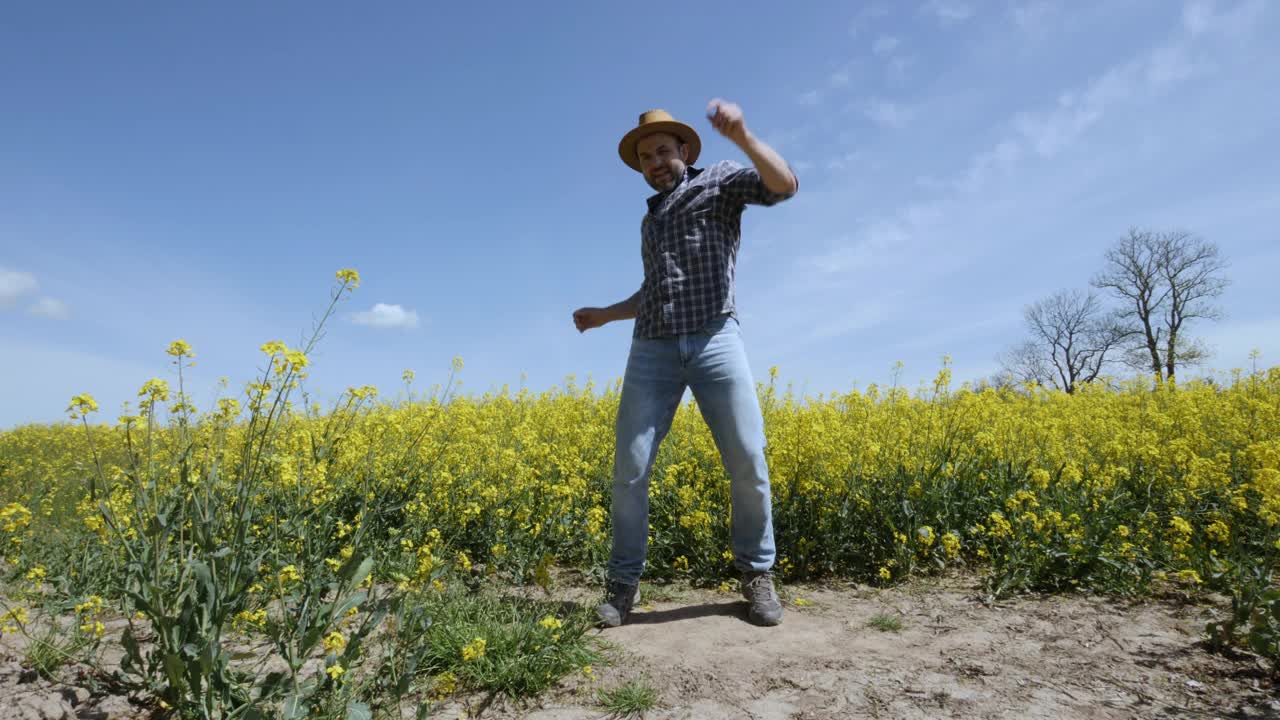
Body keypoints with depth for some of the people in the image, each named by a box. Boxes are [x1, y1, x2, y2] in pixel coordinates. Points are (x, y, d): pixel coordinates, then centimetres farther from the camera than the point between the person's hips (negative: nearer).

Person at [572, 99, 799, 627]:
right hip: (652, 351, 5)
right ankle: (623, 584, 8)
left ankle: (757, 574, 13)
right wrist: (604, 314, 27)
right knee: (629, 470, -5)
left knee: (748, 464, -8)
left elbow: (784, 184, -8)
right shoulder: (649, 220, 28)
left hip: (715, 341, -4)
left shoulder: (721, 181, 11)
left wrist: (742, 135, -21)